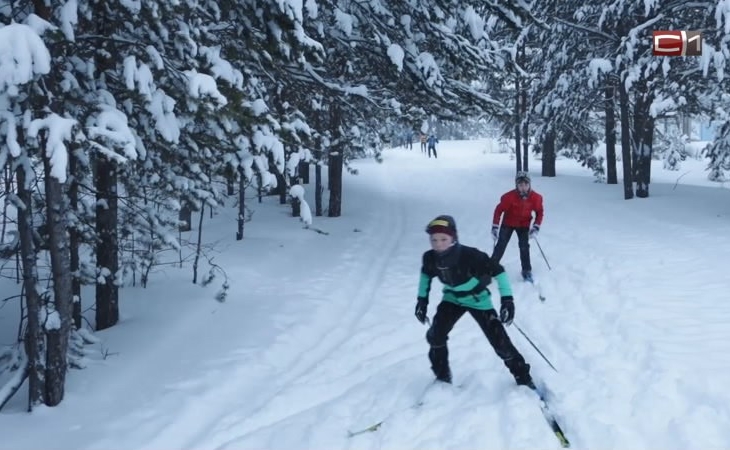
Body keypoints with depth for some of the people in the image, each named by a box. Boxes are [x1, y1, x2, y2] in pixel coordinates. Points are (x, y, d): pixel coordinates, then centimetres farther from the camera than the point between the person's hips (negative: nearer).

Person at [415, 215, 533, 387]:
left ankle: (523, 378, 11)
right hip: (453, 298, 4)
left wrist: (507, 299, -34)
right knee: (435, 336, -11)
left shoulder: (470, 256, -36)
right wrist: (422, 300, 3)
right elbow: (426, 274, 5)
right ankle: (442, 377, 13)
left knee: (500, 341, -9)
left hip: (478, 299, -4)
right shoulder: (430, 258, -20)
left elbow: (498, 271, -28)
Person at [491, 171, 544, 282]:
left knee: (524, 247, -7)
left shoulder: (535, 197, -22)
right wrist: (495, 227, -18)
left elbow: (539, 212, -5)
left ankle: (527, 271, 7)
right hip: (508, 223, -1)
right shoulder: (509, 196, -30)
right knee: (500, 246, -2)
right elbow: (499, 210, -18)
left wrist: (536, 227, -14)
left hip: (524, 225, 1)